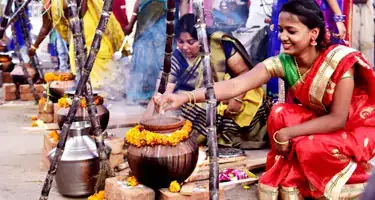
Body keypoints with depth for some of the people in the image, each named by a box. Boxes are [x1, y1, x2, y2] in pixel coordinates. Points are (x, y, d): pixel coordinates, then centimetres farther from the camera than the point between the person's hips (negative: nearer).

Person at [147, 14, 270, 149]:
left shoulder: (220, 45, -13)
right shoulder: (176, 59, -9)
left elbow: (244, 72, -7)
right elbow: (160, 94, -15)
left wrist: (237, 98, -22)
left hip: (226, 100, 1)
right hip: (195, 106, 0)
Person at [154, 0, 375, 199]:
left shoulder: (340, 60, -29)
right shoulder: (283, 63, -17)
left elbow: (338, 119, -27)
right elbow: (235, 85, -30)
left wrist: (287, 133, -30)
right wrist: (185, 97, -43)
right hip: (321, 123, 5)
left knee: (309, 147, -30)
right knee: (280, 113, -20)